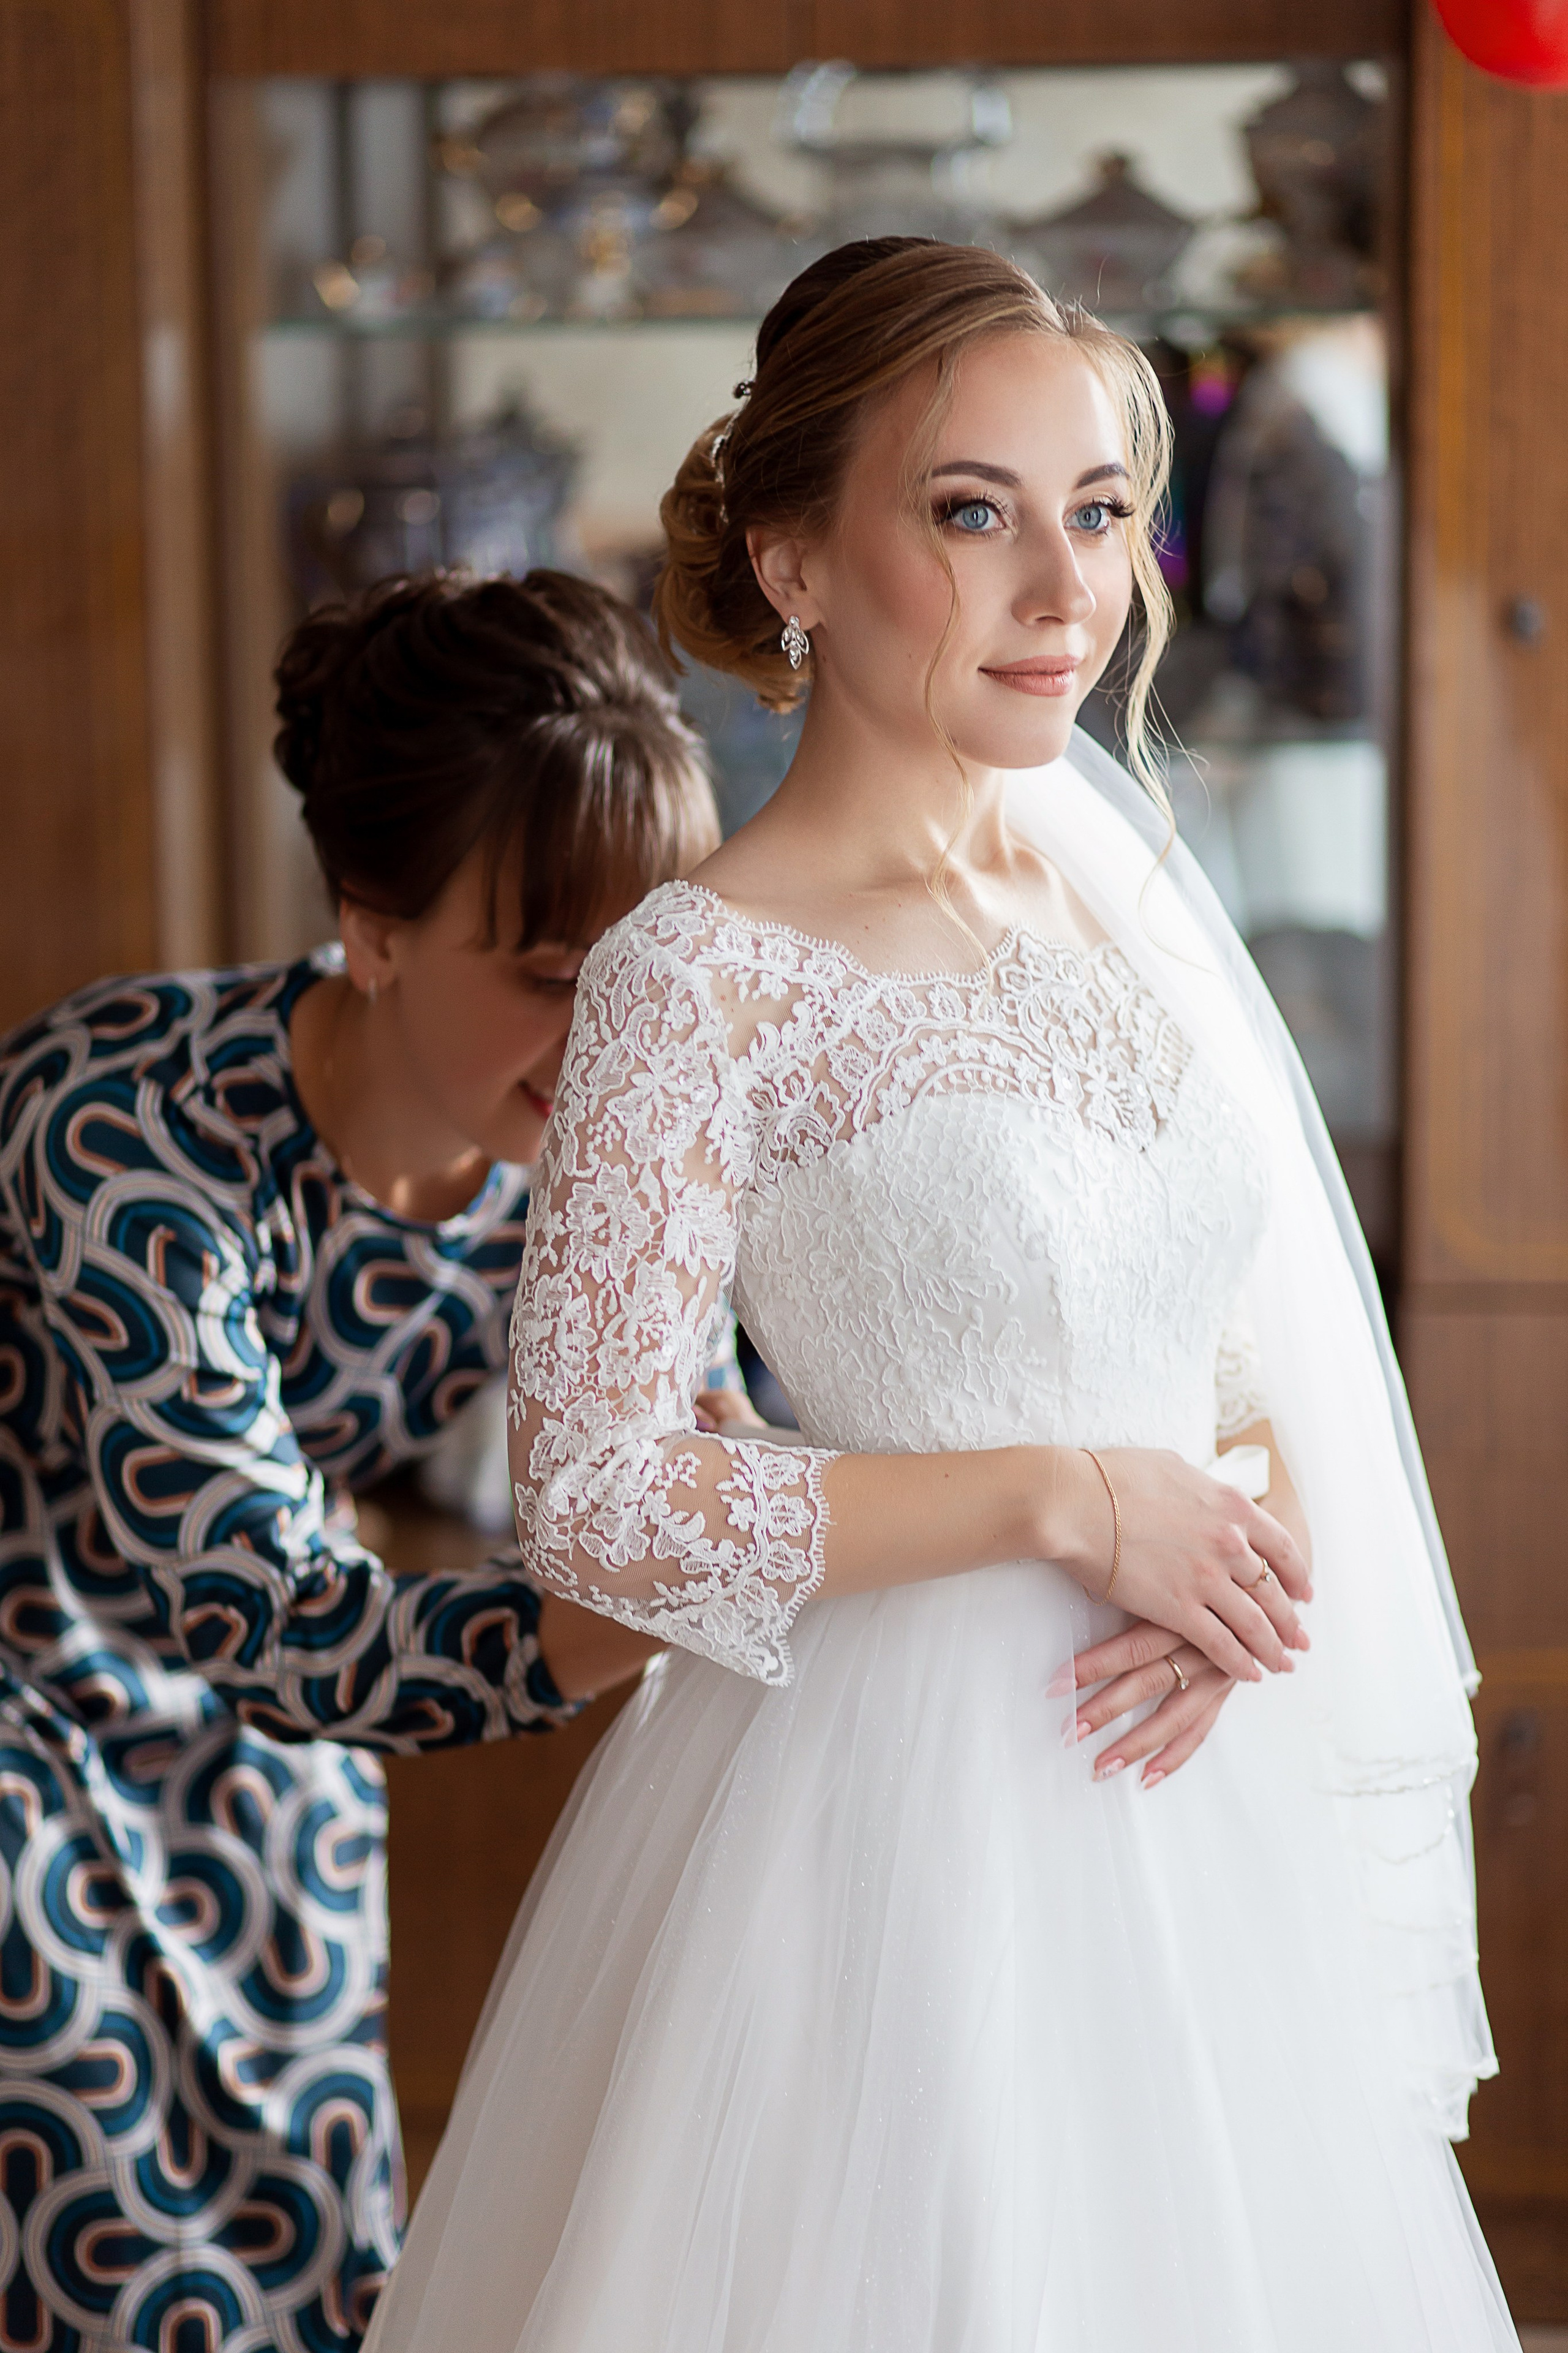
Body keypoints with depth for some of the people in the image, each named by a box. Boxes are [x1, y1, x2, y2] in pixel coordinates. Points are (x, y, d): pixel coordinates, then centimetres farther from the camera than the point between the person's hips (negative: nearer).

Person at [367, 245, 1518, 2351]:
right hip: (899, 1787, -6)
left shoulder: (1109, 851, 4)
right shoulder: (705, 978, -15)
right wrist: (1071, 1501, -17)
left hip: (1189, 1778, 6)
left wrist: (1253, 1516, -8)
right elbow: (596, 1505, -17)